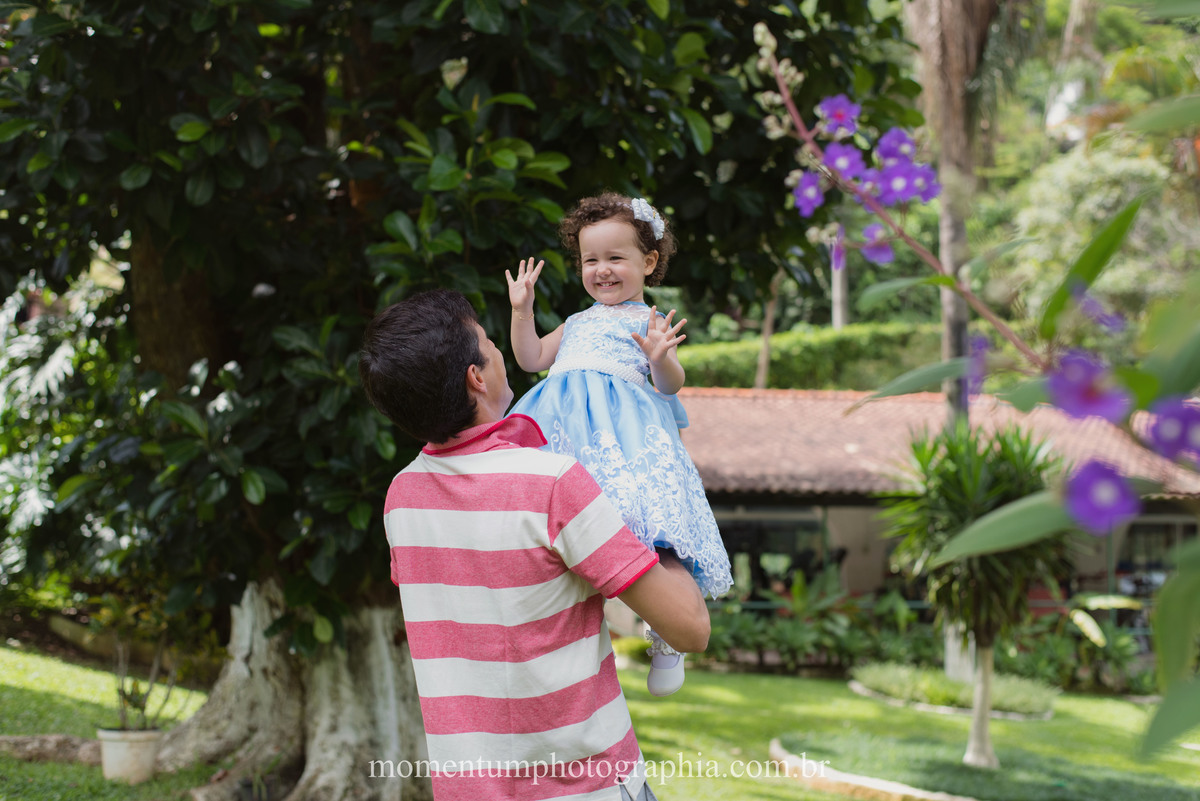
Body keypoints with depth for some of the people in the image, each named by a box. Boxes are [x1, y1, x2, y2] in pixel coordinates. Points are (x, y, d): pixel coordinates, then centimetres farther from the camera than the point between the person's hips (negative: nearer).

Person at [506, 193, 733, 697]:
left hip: (622, 426, -6)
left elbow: (671, 384, 2)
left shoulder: (649, 322, 13)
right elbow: (531, 359, 36)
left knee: (638, 520, -24)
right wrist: (522, 309, 27)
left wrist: (660, 357, -19)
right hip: (563, 424, 6)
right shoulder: (578, 323, 31)